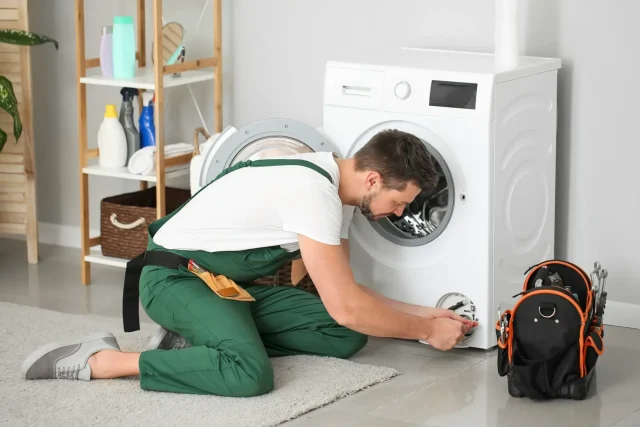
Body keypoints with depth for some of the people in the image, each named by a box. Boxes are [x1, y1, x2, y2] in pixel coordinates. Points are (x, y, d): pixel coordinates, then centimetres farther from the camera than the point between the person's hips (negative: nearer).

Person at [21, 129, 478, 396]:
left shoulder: (336, 186, 4)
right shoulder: (313, 191, -27)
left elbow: (344, 291, 13)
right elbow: (345, 307, -27)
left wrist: (424, 312, 7)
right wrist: (426, 330, -14)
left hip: (232, 284, 10)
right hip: (174, 277, -10)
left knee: (348, 337, -2)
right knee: (252, 373, -34)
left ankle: (199, 337, 1)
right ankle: (100, 360, -18)